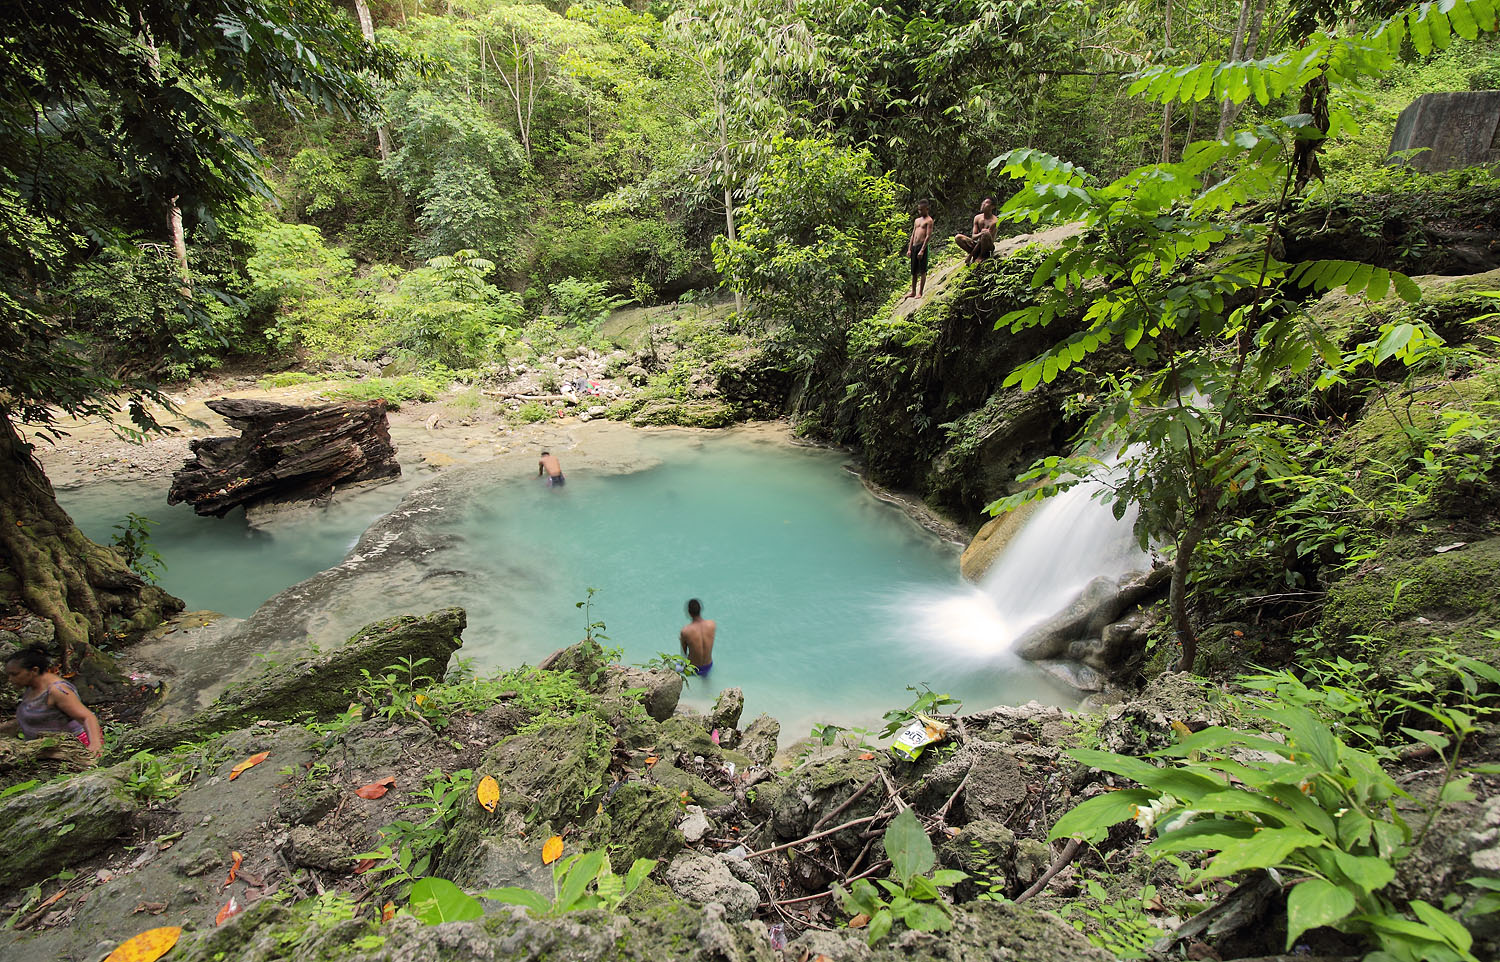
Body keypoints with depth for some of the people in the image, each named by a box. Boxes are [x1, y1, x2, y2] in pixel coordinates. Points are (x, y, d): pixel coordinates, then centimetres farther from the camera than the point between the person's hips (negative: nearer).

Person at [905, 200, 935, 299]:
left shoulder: (929, 220, -2)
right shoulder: (917, 221, 20)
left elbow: (928, 236, -10)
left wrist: (922, 250, -18)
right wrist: (909, 249, 12)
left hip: (922, 246, -7)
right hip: (914, 246, 7)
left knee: (922, 271, -5)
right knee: (914, 271, 9)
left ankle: (920, 293, -4)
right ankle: (913, 292, 16)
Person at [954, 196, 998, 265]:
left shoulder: (994, 221, -15)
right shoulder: (977, 218, 3)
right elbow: (973, 237, -2)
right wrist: (980, 234, -30)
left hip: (988, 247, -6)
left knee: (986, 234, -38)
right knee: (957, 237, -11)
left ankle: (982, 256, -15)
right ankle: (975, 255, -11)